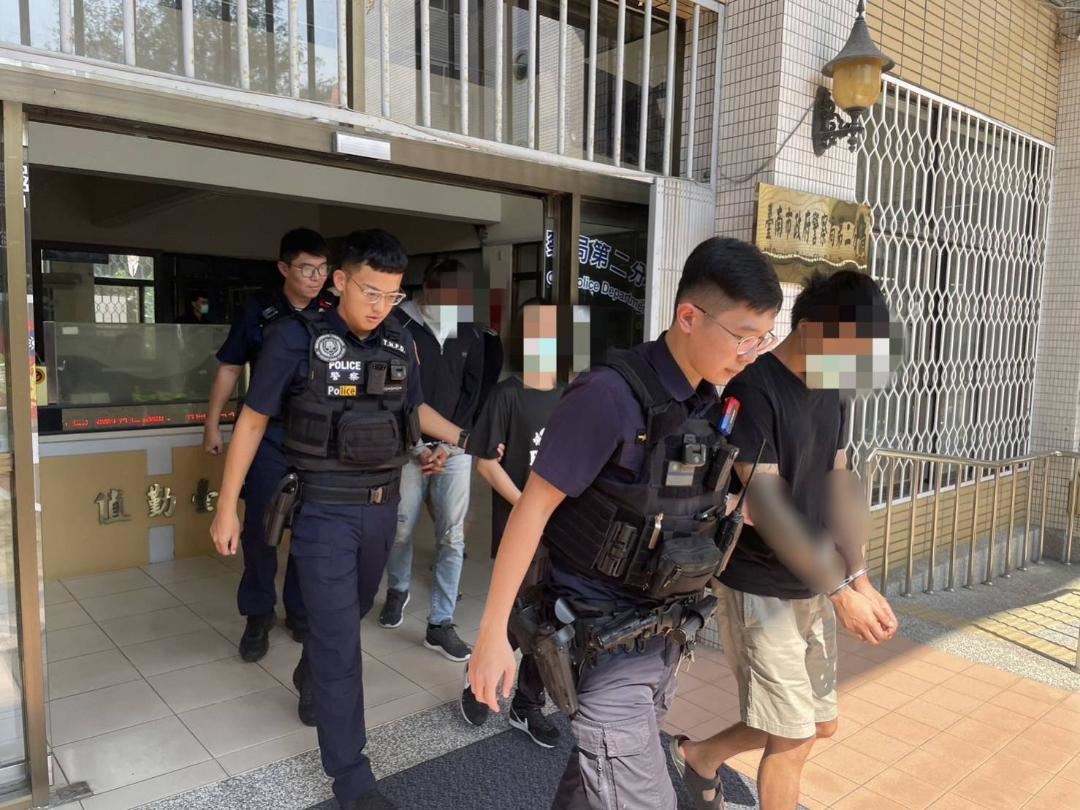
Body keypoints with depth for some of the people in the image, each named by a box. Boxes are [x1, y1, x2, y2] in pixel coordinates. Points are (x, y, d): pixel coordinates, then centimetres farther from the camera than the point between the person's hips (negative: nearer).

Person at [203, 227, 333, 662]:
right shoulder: (259, 309, -3)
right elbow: (230, 368, 5)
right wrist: (212, 423, 4)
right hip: (267, 434, -1)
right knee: (260, 526, 4)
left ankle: (301, 611, 25)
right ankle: (258, 615, 21)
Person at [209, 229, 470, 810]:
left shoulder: (400, 345, 2)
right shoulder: (297, 340, -12)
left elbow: (416, 409, 18)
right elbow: (252, 420, -6)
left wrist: (466, 438, 4)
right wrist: (227, 507, -5)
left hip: (382, 506, 5)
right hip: (324, 509, -5)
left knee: (351, 614, 23)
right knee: (340, 637, -2)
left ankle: (309, 677, 55)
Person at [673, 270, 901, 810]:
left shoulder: (828, 390, 5)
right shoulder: (754, 388, -20)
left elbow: (839, 486, 7)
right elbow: (766, 506, -23)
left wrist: (860, 579, -2)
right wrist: (840, 591, -22)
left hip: (813, 586, 8)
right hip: (761, 590, -8)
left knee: (819, 723, 18)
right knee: (793, 737, 3)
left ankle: (699, 756, 38)